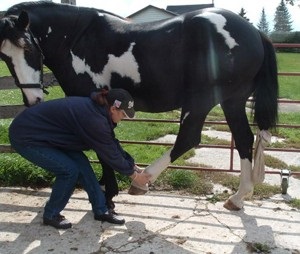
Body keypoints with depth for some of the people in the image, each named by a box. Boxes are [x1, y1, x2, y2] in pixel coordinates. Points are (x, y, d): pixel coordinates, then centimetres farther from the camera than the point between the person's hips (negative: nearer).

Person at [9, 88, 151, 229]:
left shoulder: (95, 109, -3)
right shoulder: (94, 120, -30)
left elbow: (113, 143, 8)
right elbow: (110, 154, -19)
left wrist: (132, 165, 11)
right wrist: (134, 175, -5)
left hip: (44, 132, 9)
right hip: (26, 137, -9)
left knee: (81, 163, 1)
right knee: (70, 170, -12)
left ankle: (101, 211, 12)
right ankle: (50, 216, 10)